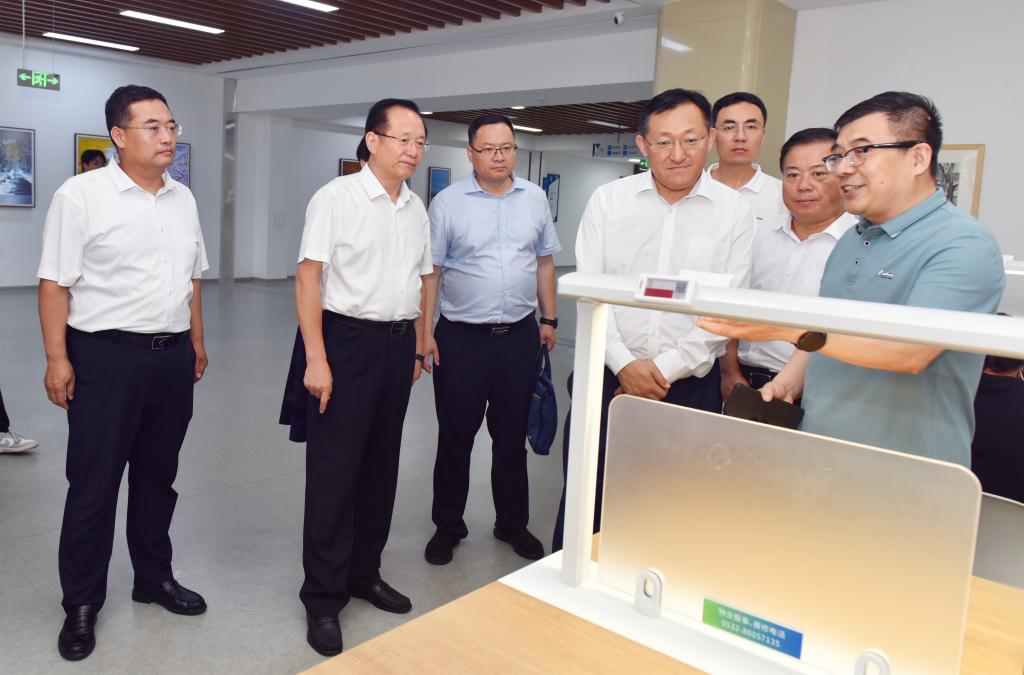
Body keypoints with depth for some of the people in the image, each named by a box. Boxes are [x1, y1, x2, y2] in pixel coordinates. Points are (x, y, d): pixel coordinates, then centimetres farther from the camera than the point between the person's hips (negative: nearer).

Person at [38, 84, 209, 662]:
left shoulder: (184, 199, 10)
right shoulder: (81, 195, -8)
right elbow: (55, 283, -9)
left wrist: (196, 342, 15)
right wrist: (57, 358, -13)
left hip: (172, 356, 5)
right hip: (106, 356, -5)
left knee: (158, 475, 16)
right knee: (94, 483, 5)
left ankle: (155, 576, 32)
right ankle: (82, 603, 20)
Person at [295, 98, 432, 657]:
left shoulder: (416, 209, 10)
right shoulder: (336, 197, -9)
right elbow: (308, 278, -12)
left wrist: (417, 347, 15)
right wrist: (316, 358, -17)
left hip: (398, 343, 6)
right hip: (347, 339, -6)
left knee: (381, 467, 14)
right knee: (334, 472, 0)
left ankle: (364, 573, 31)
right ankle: (323, 598, 14)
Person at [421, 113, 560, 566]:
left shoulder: (535, 199, 6)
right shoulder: (447, 202, -3)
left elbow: (544, 262, 13)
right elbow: (430, 271, -3)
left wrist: (549, 319, 10)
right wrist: (424, 333, -7)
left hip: (519, 336, 3)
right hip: (461, 337, -2)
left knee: (512, 436, 14)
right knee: (455, 437, 8)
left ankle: (512, 523, 30)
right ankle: (448, 526, 25)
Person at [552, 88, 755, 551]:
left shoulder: (733, 210, 1)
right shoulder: (608, 200, 3)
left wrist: (666, 368, -10)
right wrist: (623, 363, -11)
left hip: (690, 384, 0)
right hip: (608, 375, 1)